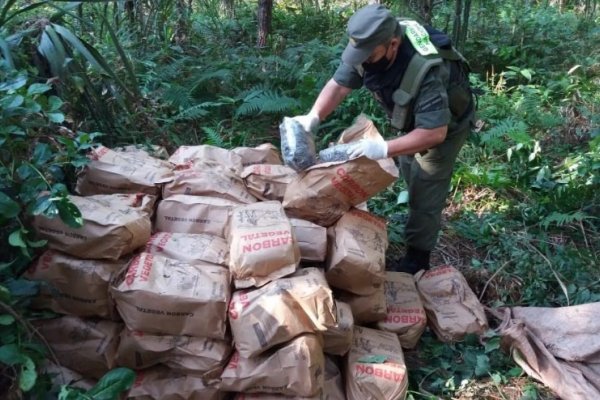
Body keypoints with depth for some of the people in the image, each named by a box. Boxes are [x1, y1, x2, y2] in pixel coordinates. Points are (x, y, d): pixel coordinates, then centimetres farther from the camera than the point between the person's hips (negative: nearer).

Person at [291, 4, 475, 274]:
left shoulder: (426, 71, -44)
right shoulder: (368, 48, -24)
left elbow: (435, 132, -43)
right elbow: (339, 84, -17)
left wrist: (385, 148, -51)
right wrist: (313, 117, -33)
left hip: (446, 124, -7)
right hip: (414, 118, 8)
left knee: (425, 191, -5)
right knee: (410, 175, 23)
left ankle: (416, 260, 8)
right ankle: (425, 222, 48)